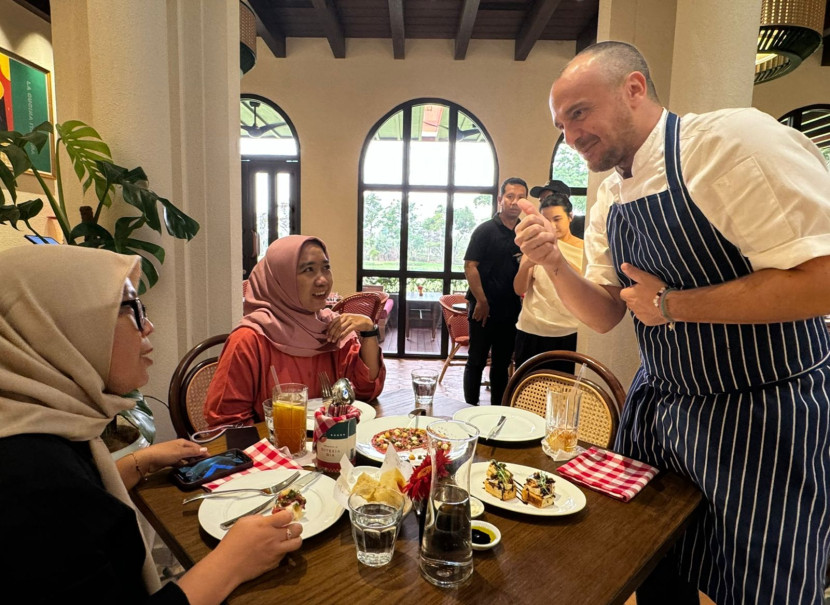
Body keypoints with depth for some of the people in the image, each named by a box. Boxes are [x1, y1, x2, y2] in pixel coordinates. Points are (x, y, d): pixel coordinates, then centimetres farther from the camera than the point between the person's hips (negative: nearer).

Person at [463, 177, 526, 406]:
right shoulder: (485, 230, -5)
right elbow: (470, 266, -10)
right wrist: (481, 301, -15)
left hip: (512, 310, 5)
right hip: (485, 309, -5)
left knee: (502, 363, 13)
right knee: (477, 361, 4)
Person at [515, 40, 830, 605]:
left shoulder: (734, 138, -19)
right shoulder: (608, 201, 4)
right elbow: (605, 314, 5)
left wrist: (670, 304, -20)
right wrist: (555, 263, -11)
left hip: (762, 415, -6)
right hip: (656, 407, 7)